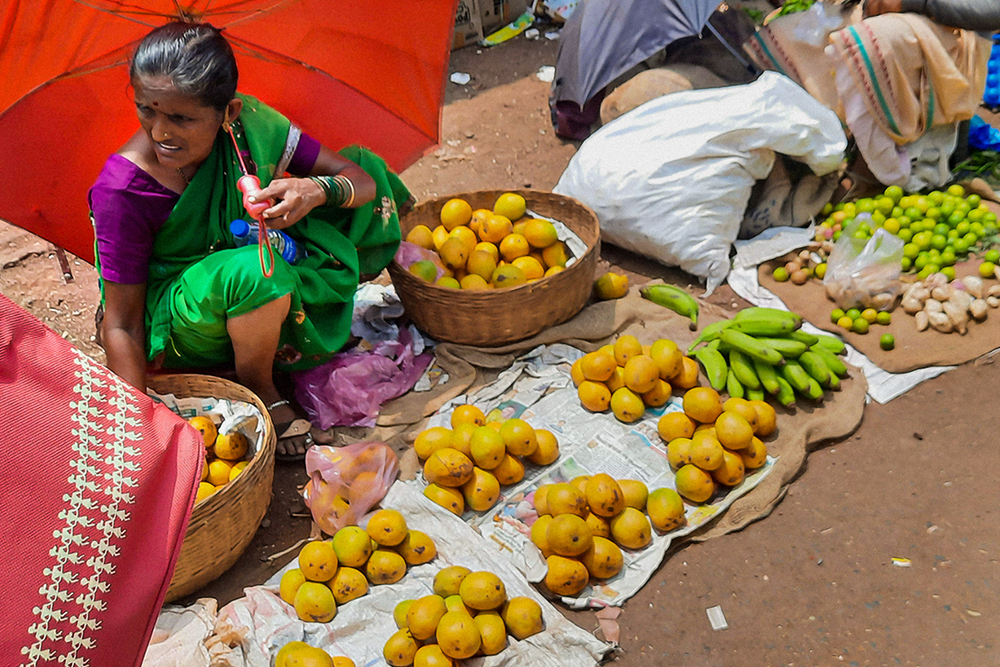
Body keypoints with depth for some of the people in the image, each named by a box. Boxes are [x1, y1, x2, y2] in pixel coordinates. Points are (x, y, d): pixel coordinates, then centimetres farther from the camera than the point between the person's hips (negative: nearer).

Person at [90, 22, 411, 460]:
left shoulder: (248, 124, -17)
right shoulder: (122, 191, -27)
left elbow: (363, 181, -14)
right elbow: (121, 325, -22)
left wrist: (316, 190, -37)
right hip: (178, 323, -4)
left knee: (362, 160, -4)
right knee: (255, 272, -41)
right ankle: (260, 391, -9)